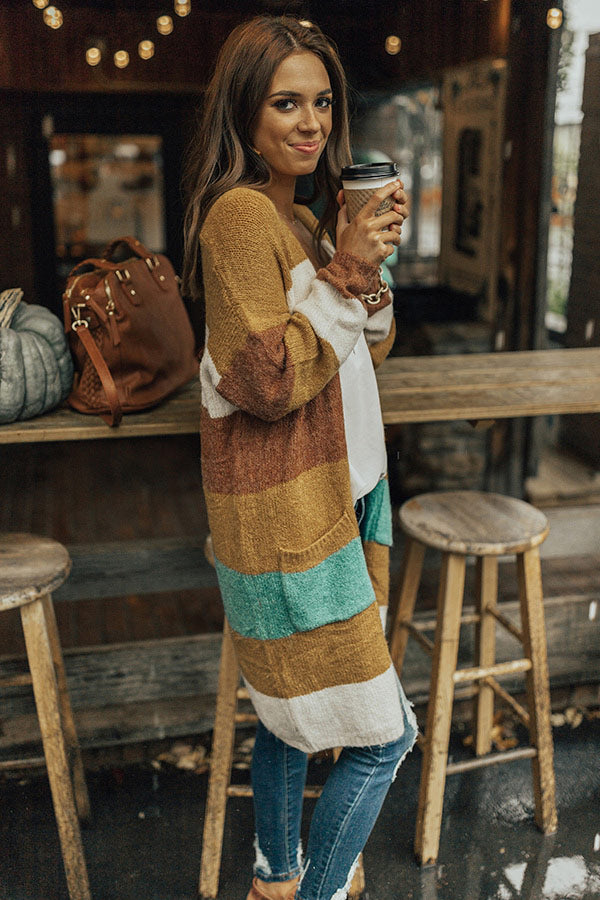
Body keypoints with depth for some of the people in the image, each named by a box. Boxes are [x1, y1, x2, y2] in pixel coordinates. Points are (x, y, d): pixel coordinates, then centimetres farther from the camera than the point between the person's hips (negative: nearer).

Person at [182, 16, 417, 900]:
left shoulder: (300, 215, 15)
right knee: (382, 735, 0)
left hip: (326, 498, 9)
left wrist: (368, 261, -3)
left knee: (292, 710, 21)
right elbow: (269, 380, -21)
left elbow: (372, 345, 14)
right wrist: (345, 270, -18)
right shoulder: (240, 213, -15)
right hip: (287, 517, -9)